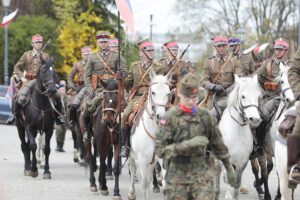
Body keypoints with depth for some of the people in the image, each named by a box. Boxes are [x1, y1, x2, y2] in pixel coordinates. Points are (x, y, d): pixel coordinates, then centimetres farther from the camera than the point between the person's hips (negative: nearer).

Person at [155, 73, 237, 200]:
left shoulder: (204, 115, 5)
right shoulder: (170, 118, -8)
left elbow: (217, 143, 15)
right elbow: (160, 149, -16)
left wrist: (229, 168, 18)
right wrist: (188, 144, -26)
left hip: (201, 174, 2)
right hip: (177, 174, -2)